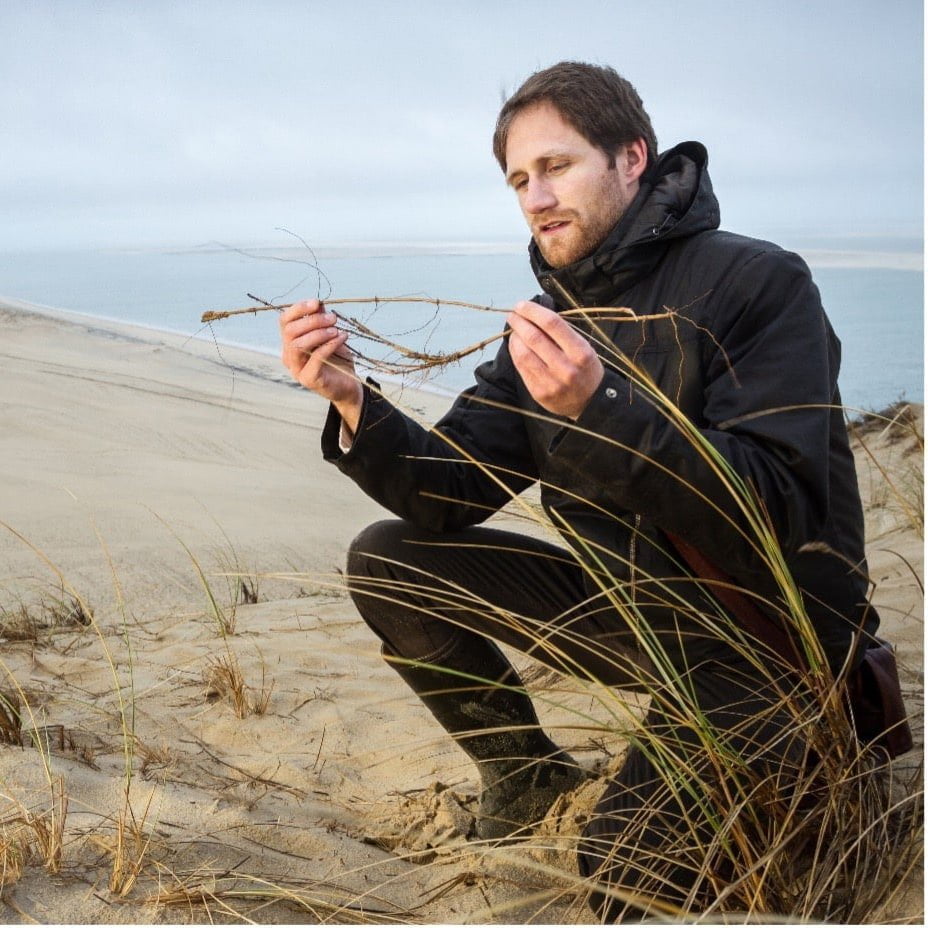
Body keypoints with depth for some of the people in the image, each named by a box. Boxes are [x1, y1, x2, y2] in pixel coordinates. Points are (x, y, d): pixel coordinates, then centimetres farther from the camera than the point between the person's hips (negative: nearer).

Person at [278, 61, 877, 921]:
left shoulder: (758, 283, -17)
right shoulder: (549, 326, 3)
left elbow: (775, 518, -28)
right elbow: (449, 493, -3)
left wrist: (599, 407, -39)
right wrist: (353, 402, -21)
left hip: (765, 636, -6)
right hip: (632, 611, 7)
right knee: (385, 561, -1)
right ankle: (526, 774, 16)